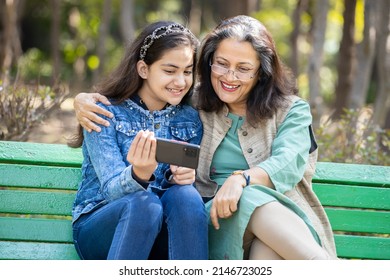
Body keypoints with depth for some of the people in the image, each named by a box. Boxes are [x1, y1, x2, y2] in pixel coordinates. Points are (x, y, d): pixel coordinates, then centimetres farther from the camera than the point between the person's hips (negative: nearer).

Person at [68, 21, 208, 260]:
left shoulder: (191, 120, 9)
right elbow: (112, 190, -12)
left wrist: (181, 176, -18)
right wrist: (138, 174, -37)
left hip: (160, 236, 3)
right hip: (98, 227, -3)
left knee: (186, 195, -30)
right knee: (143, 203, -36)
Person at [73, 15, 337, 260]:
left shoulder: (292, 111, 12)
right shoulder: (193, 105, 16)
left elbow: (288, 163, -7)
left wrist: (241, 179, -27)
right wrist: (84, 98, 6)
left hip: (288, 221, 0)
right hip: (220, 220, 0)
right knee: (252, 199, -37)